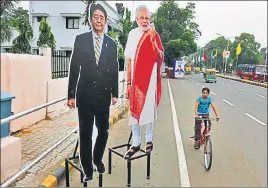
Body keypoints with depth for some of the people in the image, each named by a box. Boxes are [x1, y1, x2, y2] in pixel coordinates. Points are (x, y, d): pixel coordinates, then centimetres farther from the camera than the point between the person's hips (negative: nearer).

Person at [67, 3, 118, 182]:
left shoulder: (112, 44, 6)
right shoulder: (80, 39, 1)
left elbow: (114, 71, 7)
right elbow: (74, 68, -1)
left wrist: (115, 94, 5)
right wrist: (71, 94, -3)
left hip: (103, 95, 2)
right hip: (85, 94, -1)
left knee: (103, 131, 11)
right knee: (85, 133, 6)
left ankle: (98, 159, 38)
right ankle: (87, 169, 22)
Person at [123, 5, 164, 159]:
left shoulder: (154, 35, -1)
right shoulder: (132, 34, 7)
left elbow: (160, 58, -11)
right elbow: (129, 60, 7)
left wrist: (153, 40, -23)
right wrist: (128, 82, 6)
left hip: (150, 79, -3)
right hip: (135, 80, 3)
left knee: (148, 110, 5)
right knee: (134, 111, 6)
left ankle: (149, 140, 24)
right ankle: (136, 143, 20)